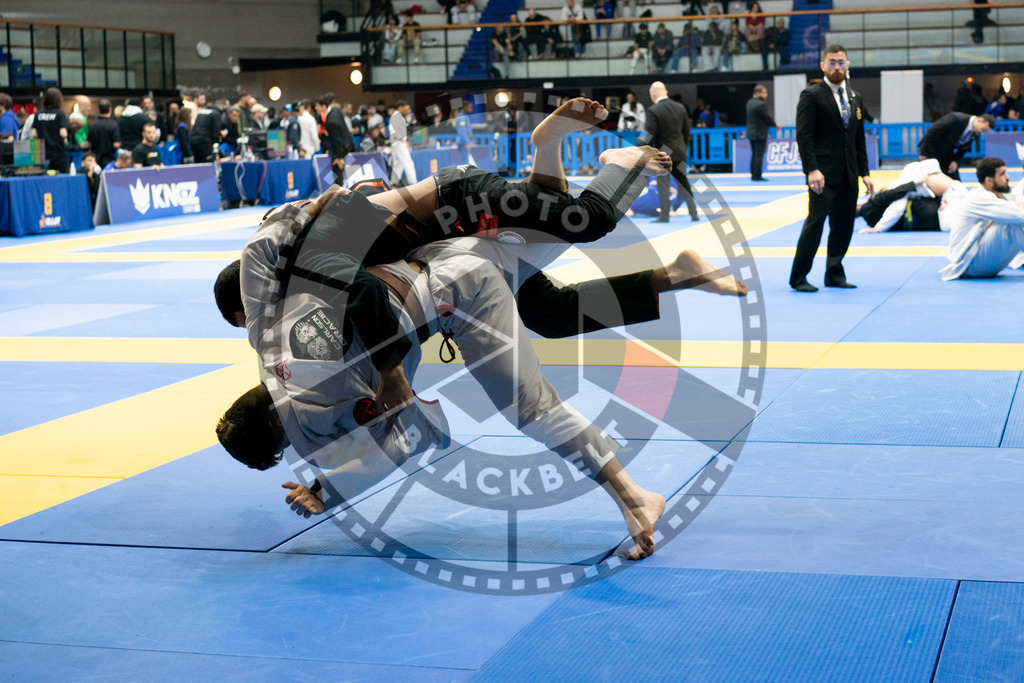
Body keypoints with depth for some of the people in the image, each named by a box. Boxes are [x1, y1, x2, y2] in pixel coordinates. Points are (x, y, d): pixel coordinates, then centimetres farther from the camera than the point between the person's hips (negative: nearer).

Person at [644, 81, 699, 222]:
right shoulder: (680, 107, 5)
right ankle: (693, 213, 13)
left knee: (663, 185, 3)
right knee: (683, 183, 13)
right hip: (679, 151, 5)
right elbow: (686, 131, 11)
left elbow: (651, 136, -15)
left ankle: (664, 215, 5)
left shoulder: (653, 111, -13)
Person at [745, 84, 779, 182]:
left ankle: (753, 174, 19)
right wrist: (775, 125, 4)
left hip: (751, 132, 9)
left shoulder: (749, 102, 9)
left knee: (754, 154, 16)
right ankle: (757, 175, -4)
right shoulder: (761, 104, -19)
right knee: (759, 155, -4)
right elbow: (768, 118, -13)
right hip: (760, 133, -9)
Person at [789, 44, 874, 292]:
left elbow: (859, 139, 18)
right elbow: (803, 136, -11)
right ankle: (798, 278, -3)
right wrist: (812, 170, -20)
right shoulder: (811, 95, -4)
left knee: (844, 225, 7)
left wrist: (864, 173, 11)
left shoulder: (854, 98, 16)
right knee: (815, 222, -10)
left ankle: (834, 274, 17)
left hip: (848, 175, 7)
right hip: (824, 174, -6)